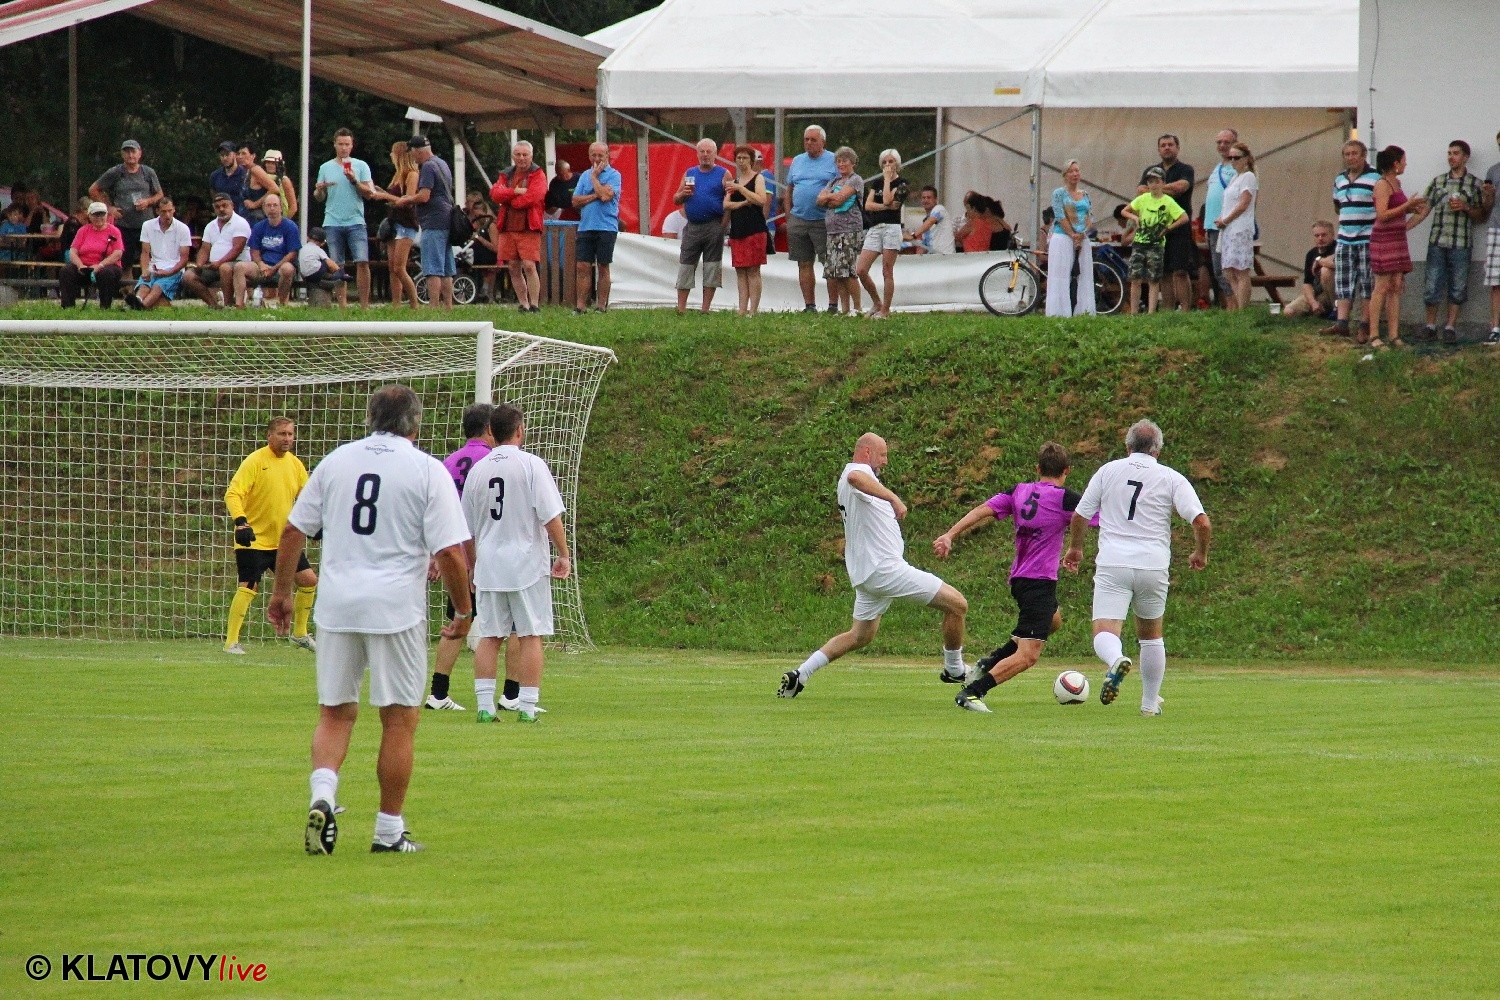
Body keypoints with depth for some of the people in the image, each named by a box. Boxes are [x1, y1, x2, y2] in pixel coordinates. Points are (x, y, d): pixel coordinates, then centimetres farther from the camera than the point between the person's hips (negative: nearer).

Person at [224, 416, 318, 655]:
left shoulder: (295, 464, 6)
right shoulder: (255, 461, -14)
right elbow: (232, 494, -20)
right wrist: (241, 522, -35)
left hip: (285, 540, 7)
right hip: (255, 540, -7)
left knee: (308, 580, 5)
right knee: (248, 588, -14)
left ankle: (299, 634, 22)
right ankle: (231, 642, -7)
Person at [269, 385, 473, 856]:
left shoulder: (336, 461, 9)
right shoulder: (427, 470, -2)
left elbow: (293, 532, 11)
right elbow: (451, 553, -8)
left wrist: (282, 592, 21)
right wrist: (463, 611, 4)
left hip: (335, 606, 3)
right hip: (395, 606, -3)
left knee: (335, 712, 12)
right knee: (399, 718, 6)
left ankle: (322, 793, -12)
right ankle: (389, 830, 8)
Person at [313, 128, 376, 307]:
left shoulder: (361, 166, 6)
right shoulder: (325, 168, 11)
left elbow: (370, 193, 1)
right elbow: (319, 197, 14)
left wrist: (355, 181, -14)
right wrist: (319, 190, -9)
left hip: (356, 221, -2)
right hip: (332, 223, 2)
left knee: (362, 262, -11)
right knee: (337, 266, 2)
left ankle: (364, 304, -8)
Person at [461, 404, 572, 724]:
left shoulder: (478, 470, 7)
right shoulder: (531, 465, -7)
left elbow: (467, 530, 15)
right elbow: (551, 516, -13)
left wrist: (473, 566, 26)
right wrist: (563, 555, -3)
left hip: (488, 565, 4)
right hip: (527, 565, -4)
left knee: (489, 637, 6)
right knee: (530, 636, 1)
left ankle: (485, 705, 1)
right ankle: (527, 706, -1)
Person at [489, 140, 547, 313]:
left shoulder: (537, 175, 1)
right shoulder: (506, 176, 17)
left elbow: (532, 197, -15)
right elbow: (495, 193, -1)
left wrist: (508, 199, -4)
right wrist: (515, 191, -13)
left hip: (529, 229, -6)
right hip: (508, 228, 6)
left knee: (529, 266, -14)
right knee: (514, 268, 5)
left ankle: (535, 304, -10)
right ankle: (523, 305, 12)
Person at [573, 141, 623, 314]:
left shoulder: (614, 175, -2)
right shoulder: (585, 176, 13)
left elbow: (606, 195, -18)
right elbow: (575, 201, 5)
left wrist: (594, 176, -7)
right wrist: (595, 196, -8)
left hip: (606, 227, -4)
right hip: (585, 226, 4)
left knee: (603, 267, 3)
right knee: (582, 267, -1)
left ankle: (601, 306, 8)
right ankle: (580, 305, 1)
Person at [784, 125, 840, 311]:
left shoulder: (833, 161, 0)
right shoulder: (797, 161, 14)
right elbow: (788, 191, 17)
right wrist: (788, 217, 10)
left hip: (824, 222, -5)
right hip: (798, 221, 5)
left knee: (830, 265, -5)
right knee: (804, 265, 6)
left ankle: (833, 305, -1)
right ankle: (809, 306, 10)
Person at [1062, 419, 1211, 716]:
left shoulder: (1108, 471, 6)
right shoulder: (1172, 479, 2)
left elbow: (1079, 517, 10)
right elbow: (1202, 523, -6)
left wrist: (1074, 548, 30)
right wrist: (1200, 554, 13)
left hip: (1112, 566, -1)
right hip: (1153, 567, 1)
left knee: (1105, 633, -10)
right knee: (1151, 635, 21)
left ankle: (1116, 659, -44)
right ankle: (1150, 703, 27)